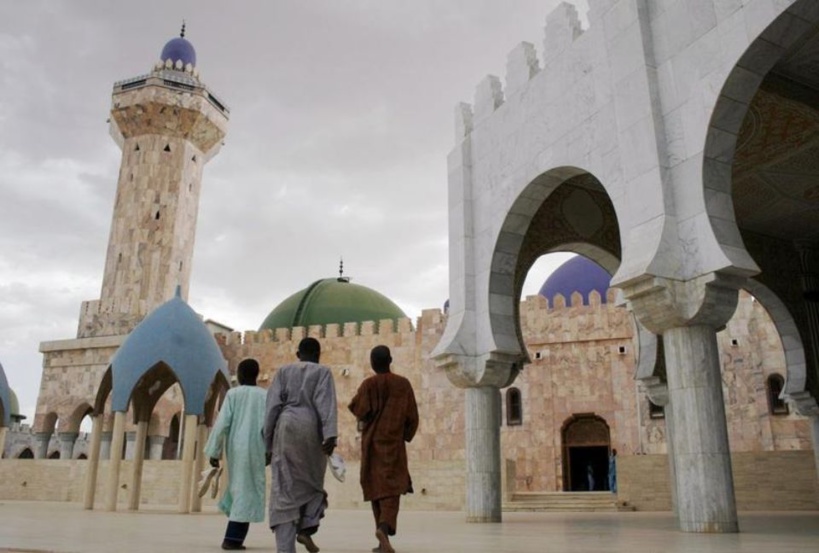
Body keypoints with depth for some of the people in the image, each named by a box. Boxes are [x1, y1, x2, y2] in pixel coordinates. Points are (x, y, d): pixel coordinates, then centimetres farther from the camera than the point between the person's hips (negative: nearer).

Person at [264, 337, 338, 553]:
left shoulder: (283, 371, 12)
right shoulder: (323, 371, 6)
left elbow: (272, 405, 5)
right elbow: (326, 403, -9)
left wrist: (269, 441, 7)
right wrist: (330, 435, -17)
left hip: (286, 427, 2)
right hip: (310, 428, -2)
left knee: (285, 487, 3)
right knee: (313, 482, 19)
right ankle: (305, 528, 0)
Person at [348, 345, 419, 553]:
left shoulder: (368, 384, -4)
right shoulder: (403, 384, -1)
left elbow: (359, 410, -16)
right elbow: (412, 416, -1)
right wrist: (405, 436, 12)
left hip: (372, 443, 1)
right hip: (394, 443, -1)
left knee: (376, 489, 10)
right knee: (392, 488, -5)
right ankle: (384, 527, -30)